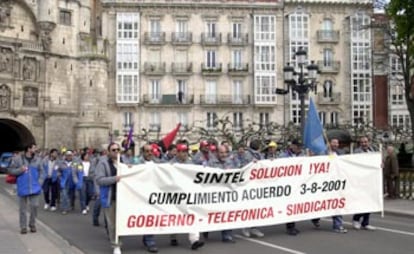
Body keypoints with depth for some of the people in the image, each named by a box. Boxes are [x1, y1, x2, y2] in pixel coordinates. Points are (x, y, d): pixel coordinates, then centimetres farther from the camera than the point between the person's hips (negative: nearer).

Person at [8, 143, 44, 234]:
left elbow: (41, 172, 8)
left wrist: (39, 183, -4)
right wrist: (20, 170, -17)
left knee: (34, 206, -2)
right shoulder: (17, 159, -2)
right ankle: (23, 227, 16)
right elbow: (10, 170, 0)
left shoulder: (38, 160, 5)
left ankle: (32, 224, 17)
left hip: (34, 188, 2)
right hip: (22, 188, -2)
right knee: (22, 208, 6)